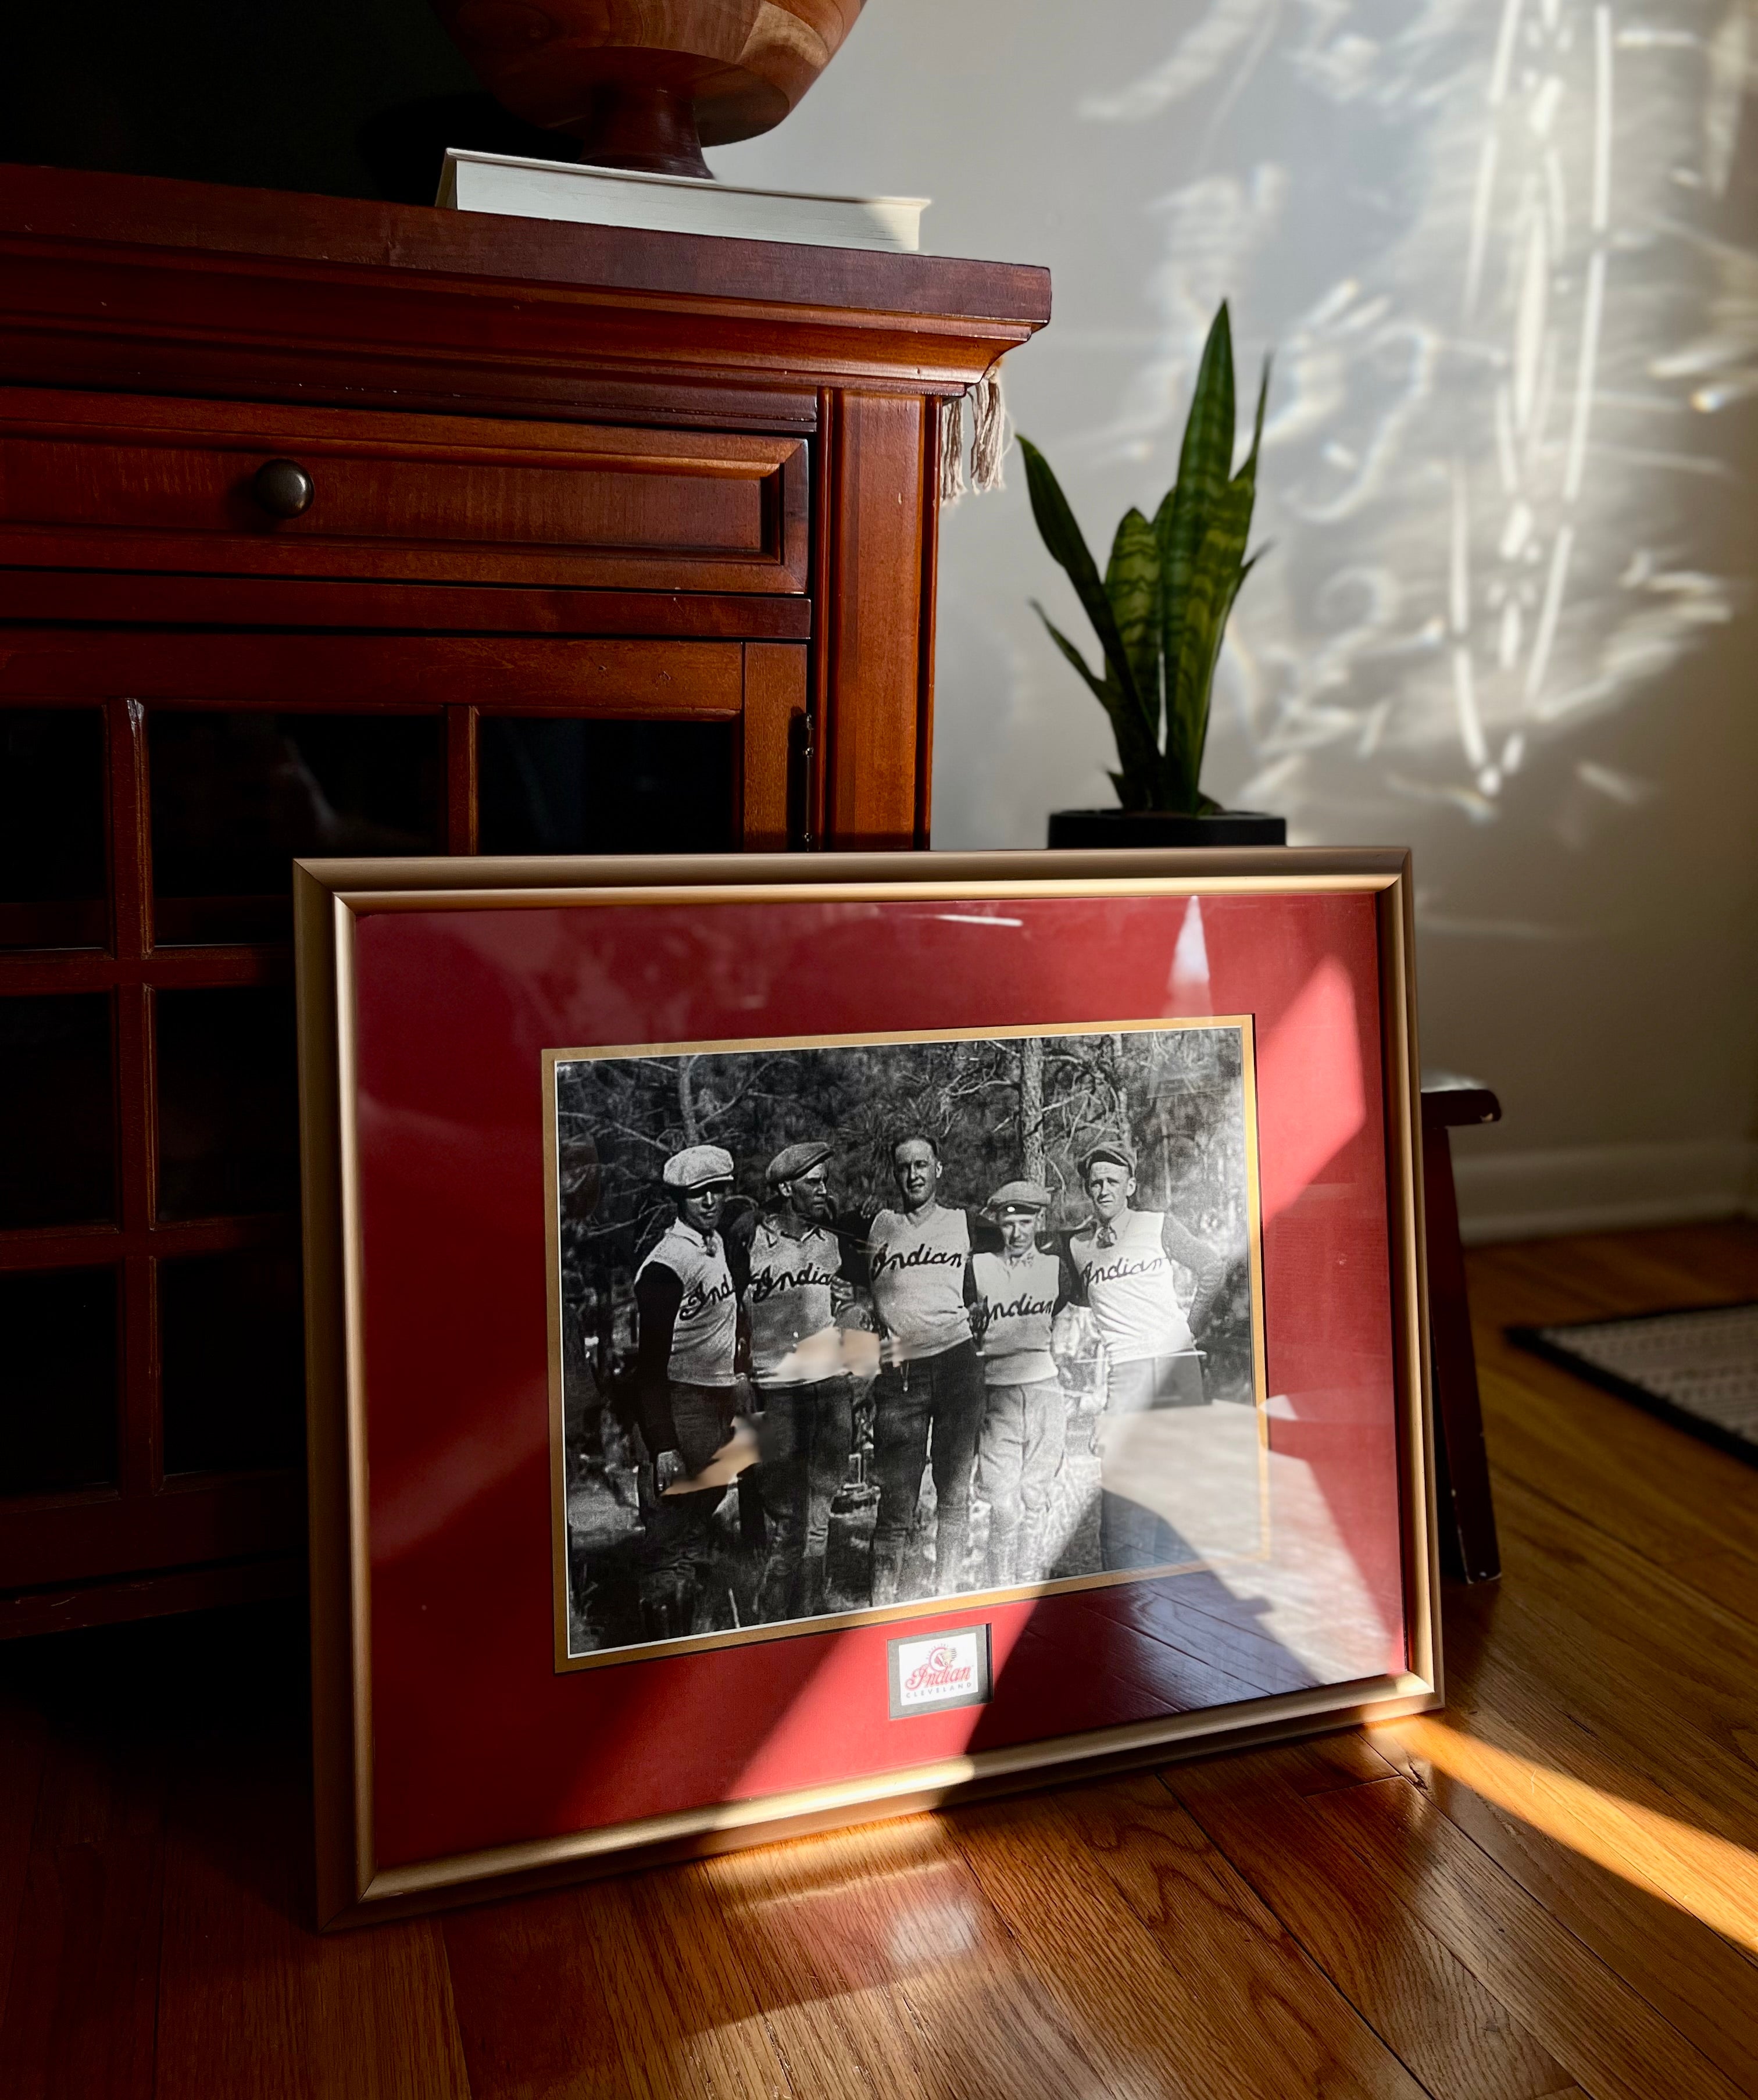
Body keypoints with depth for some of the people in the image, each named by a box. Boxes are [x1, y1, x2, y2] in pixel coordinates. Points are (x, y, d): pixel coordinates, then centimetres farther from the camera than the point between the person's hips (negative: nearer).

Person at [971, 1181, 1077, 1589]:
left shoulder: (1055, 1267, 8)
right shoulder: (978, 1266, 4)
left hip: (1045, 1391, 2)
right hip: (997, 1395, -2)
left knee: (1035, 1498, 5)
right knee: (1004, 1505, -9)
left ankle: (1031, 1590, 14)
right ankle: (1002, 1596, 0)